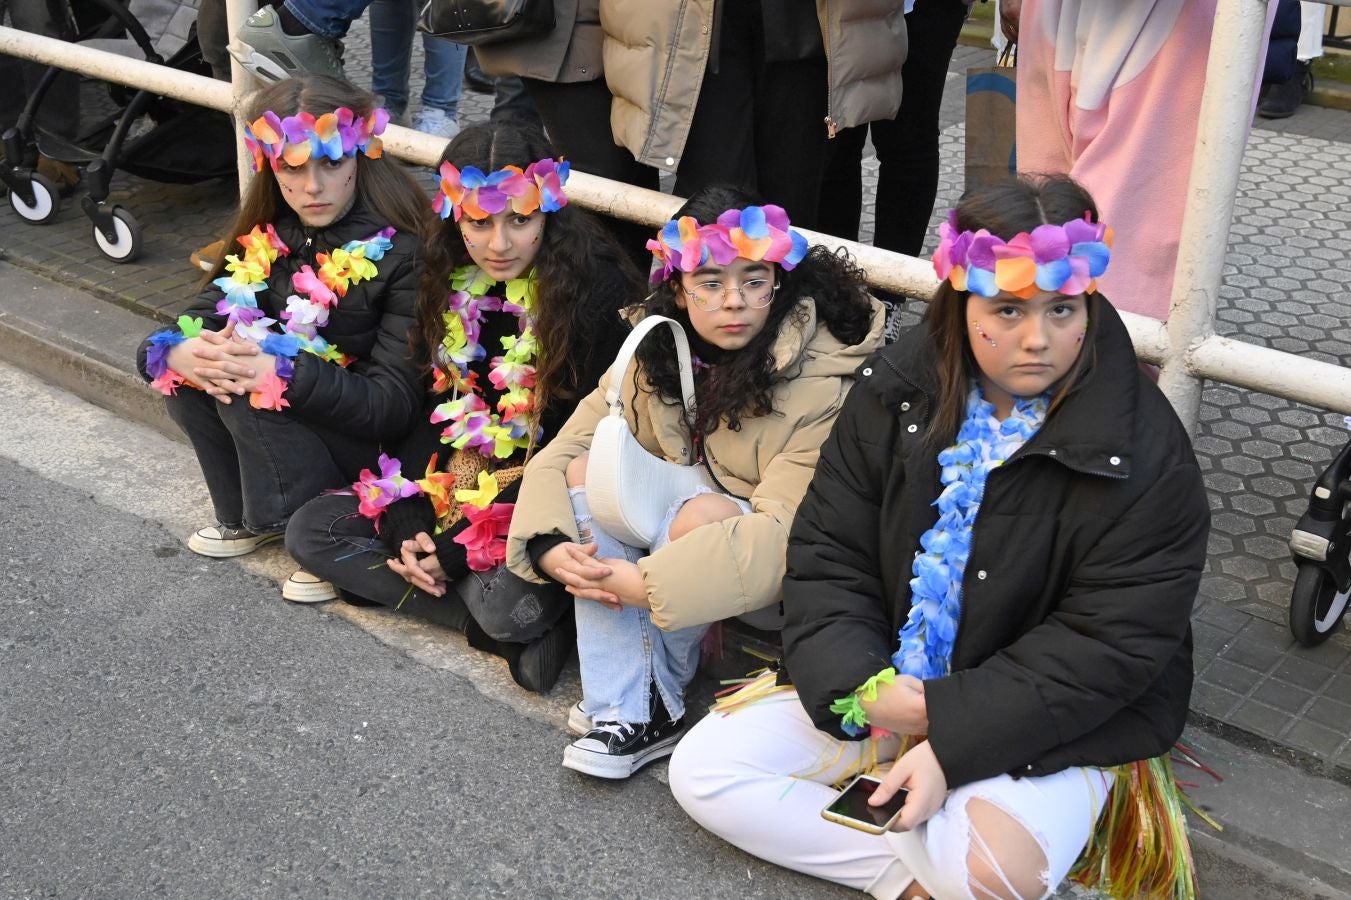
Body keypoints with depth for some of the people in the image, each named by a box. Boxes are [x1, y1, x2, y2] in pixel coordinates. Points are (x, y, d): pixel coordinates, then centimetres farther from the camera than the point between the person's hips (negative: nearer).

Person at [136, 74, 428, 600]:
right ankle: (248, 517, 3)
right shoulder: (268, 236, -2)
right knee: (182, 368, -15)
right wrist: (178, 351, -27)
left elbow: (395, 406, -25)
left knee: (249, 393, -29)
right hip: (291, 420, 7)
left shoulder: (400, 252, -21)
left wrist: (277, 372, -36)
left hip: (373, 440, -6)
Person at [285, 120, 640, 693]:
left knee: (506, 600, -37)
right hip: (455, 490, 8)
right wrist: (402, 524, -10)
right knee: (310, 529, -2)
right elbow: (430, 414, 5)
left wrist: (460, 549, -20)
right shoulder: (451, 286, 1)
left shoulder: (594, 293, -18)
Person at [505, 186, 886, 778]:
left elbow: (789, 531, -32)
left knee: (703, 514, -35)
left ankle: (654, 705, -10)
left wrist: (648, 583, -36)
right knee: (586, 471, -16)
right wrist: (549, 545, -27)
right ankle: (620, 708, -20)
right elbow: (566, 449, -8)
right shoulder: (659, 350, -7)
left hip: (787, 582, -6)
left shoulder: (822, 380, -25)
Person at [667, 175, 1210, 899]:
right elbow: (826, 555, -3)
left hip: (1052, 718, -5)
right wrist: (860, 684, -20)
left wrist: (954, 743, -25)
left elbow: (1109, 645, -19)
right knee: (701, 770, -5)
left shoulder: (1141, 452, -18)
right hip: (882, 683, 5)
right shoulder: (898, 396, -6)